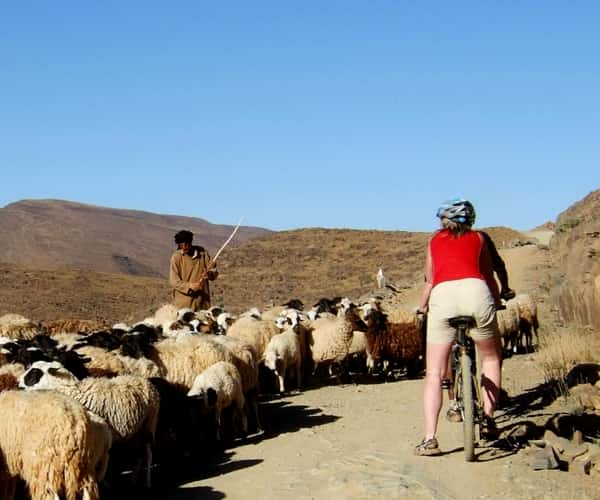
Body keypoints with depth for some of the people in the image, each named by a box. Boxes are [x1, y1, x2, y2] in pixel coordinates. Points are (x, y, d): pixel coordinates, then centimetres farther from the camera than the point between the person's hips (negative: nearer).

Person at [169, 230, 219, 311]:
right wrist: (189, 286, -24)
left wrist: (209, 274, -17)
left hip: (202, 299, 3)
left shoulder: (202, 253, 5)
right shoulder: (176, 257, -4)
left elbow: (214, 271, 7)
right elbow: (174, 281, -8)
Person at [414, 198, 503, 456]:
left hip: (442, 295, 0)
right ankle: (488, 419, 14)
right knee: (491, 358, 24)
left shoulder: (434, 241, 28)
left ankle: (429, 439, -5)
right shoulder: (478, 238, 27)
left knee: (434, 373, 5)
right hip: (475, 291, 0)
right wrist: (498, 302, 50)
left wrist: (422, 306, 49)